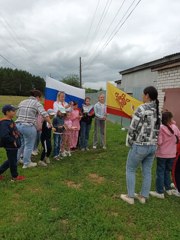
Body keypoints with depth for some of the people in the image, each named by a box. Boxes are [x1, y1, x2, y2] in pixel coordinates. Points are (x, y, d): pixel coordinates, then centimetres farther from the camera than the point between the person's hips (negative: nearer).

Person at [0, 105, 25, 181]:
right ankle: (15, 176, 27)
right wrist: (13, 141, -23)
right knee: (13, 161, 9)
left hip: (14, 145, 10)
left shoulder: (10, 121, 7)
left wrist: (17, 140, 12)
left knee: (11, 160, 23)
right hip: (10, 146, -9)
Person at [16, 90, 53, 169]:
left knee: (20, 144, 22)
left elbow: (17, 114, 17)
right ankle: (26, 163, 21)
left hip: (18, 125, 7)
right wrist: (50, 124, -8)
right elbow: (45, 115, -15)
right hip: (29, 127, -7)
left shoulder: (22, 102, 16)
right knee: (29, 146, 9)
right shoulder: (37, 103, -4)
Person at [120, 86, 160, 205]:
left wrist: (129, 143, -2)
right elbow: (157, 129, 8)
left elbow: (133, 128, -15)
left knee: (130, 170, 11)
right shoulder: (158, 110, 5)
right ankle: (143, 196, 31)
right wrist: (153, 142, 15)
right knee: (147, 172, 16)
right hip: (153, 146, 7)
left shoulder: (141, 108, -17)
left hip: (140, 146, -7)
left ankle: (130, 197, 20)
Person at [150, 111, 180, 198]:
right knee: (167, 171, 21)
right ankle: (168, 188, 33)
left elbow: (159, 142, -20)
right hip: (172, 154, 4)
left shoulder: (161, 128, -20)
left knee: (160, 172, 5)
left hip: (162, 154, -4)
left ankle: (160, 192, 12)